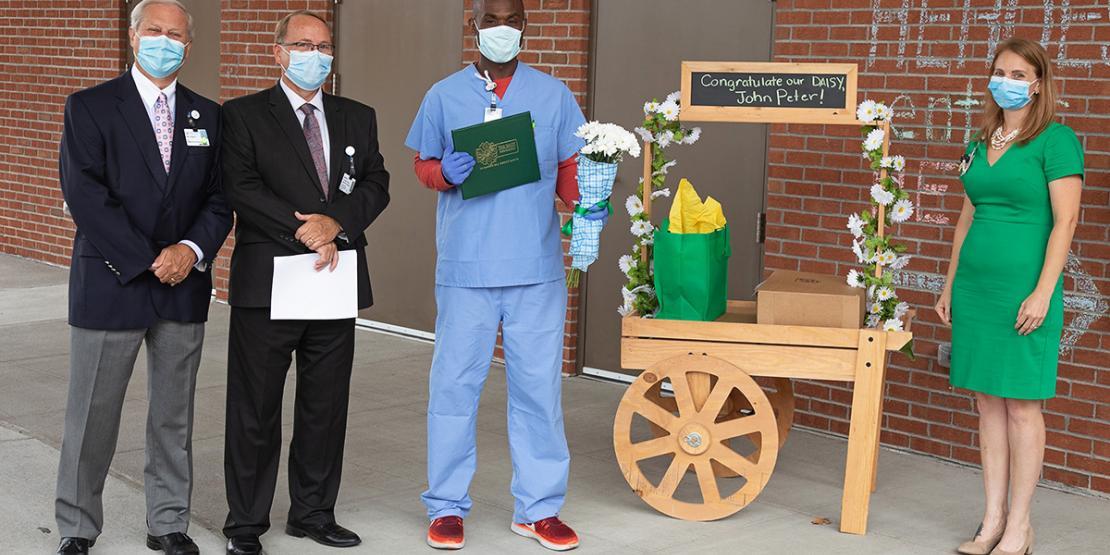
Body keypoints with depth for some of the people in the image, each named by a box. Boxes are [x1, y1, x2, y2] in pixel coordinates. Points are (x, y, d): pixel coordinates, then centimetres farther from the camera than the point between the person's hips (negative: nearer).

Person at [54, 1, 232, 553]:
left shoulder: (207, 116, 10)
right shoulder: (89, 108, -3)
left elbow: (219, 198, 7)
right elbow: (85, 196, -12)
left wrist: (192, 250, -12)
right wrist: (148, 264, -15)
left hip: (184, 288, 4)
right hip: (110, 284, -4)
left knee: (174, 415, 11)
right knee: (91, 416, 3)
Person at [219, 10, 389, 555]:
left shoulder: (358, 118, 14)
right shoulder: (242, 115, 0)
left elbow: (376, 184, 4)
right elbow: (242, 189, -11)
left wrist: (337, 224, -14)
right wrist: (303, 231, -18)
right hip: (268, 284, -4)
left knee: (326, 407, 11)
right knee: (256, 410, 4)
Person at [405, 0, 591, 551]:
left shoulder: (554, 95, 8)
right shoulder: (444, 96, 6)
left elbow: (570, 168, 8)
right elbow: (422, 165, 11)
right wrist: (445, 173, -11)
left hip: (536, 267, 1)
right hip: (465, 267, -1)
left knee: (538, 386, 6)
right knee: (454, 384, 3)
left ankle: (538, 507, 17)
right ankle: (446, 506, 16)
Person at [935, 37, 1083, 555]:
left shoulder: (1056, 140, -7)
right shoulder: (981, 143, 14)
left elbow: (1064, 221, -11)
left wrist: (1042, 292, -17)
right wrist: (951, 284, 16)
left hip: (1022, 288, -7)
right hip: (974, 285, 7)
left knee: (1021, 405, 0)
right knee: (987, 402, 10)